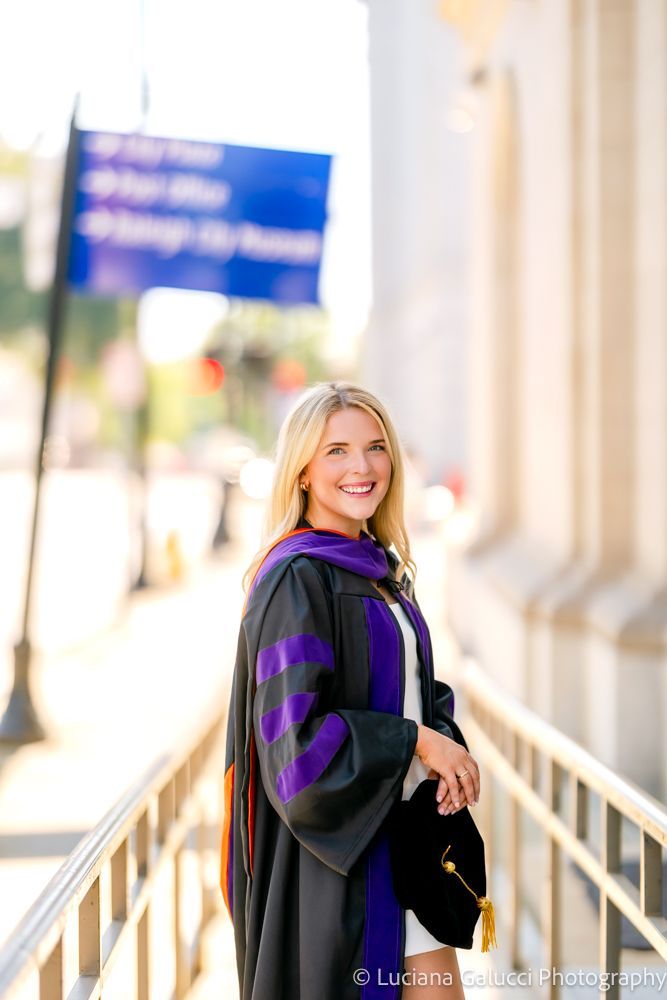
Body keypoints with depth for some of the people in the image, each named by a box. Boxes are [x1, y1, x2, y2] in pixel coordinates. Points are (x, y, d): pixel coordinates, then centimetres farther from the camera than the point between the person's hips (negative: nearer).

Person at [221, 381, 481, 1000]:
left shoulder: (382, 570, 10)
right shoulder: (296, 580, -17)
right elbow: (295, 734, -22)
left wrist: (447, 744, -4)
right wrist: (414, 740, -15)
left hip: (398, 830, 8)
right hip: (330, 855, -8)